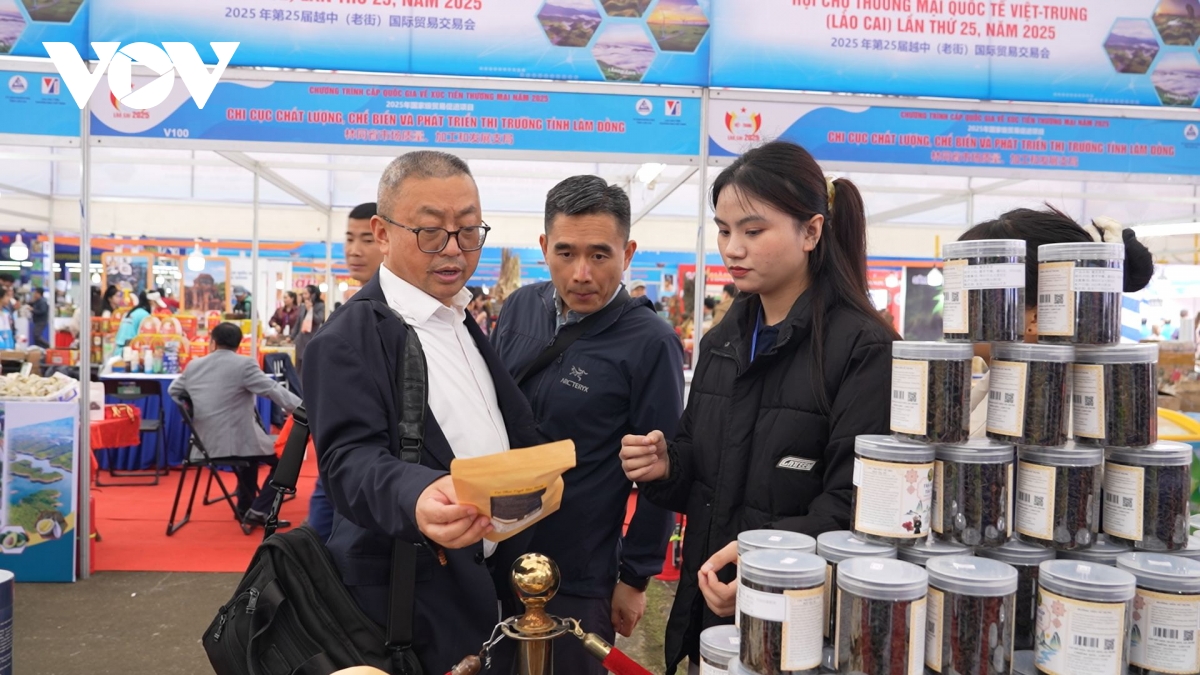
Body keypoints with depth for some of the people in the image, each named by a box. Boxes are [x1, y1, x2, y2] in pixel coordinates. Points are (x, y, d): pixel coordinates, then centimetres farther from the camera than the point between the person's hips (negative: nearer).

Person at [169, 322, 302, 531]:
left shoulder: (193, 366, 5)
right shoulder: (244, 364, -13)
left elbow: (173, 392, 20)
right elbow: (274, 390, -18)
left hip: (206, 443, 7)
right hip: (238, 441, -7)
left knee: (249, 439, 34)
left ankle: (245, 508, 37)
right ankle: (258, 511, 0)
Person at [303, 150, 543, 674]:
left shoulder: (466, 322, 11)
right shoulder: (348, 340, -16)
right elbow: (350, 458, -27)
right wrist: (415, 499, -46)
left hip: (493, 578, 8)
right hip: (419, 600, -7)